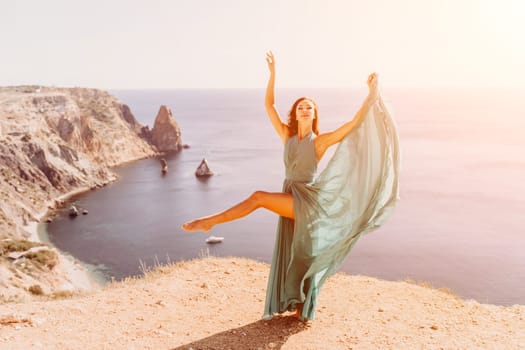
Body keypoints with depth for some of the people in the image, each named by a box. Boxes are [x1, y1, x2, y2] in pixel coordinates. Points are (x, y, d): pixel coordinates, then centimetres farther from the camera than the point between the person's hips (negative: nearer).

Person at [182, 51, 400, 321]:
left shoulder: (320, 141, -3)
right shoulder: (287, 135, 8)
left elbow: (355, 124, -9)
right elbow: (269, 105, 7)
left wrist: (372, 93, -12)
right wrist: (273, 73, 1)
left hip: (307, 201, -5)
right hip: (291, 202, 5)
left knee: (258, 197, -21)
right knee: (291, 257, 9)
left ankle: (210, 221, -11)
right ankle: (296, 306, 22)